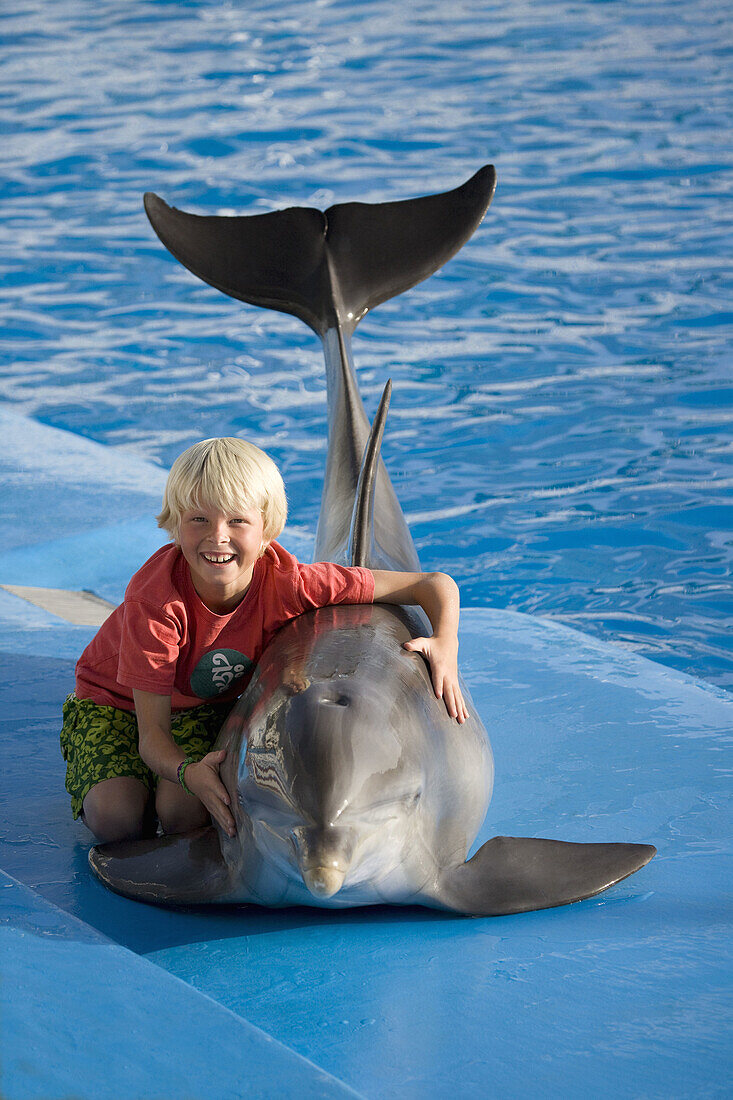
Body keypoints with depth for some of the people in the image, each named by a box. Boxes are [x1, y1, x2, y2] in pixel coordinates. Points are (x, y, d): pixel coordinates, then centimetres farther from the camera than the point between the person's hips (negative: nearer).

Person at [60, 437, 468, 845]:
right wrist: (187, 773, -55)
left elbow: (437, 585, -23)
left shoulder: (285, 582, -29)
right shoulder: (153, 600, -36)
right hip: (114, 701, -1)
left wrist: (445, 647, -43)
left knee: (186, 815, -27)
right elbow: (153, 736, -32)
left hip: (209, 706, 2)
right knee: (116, 818, -27)